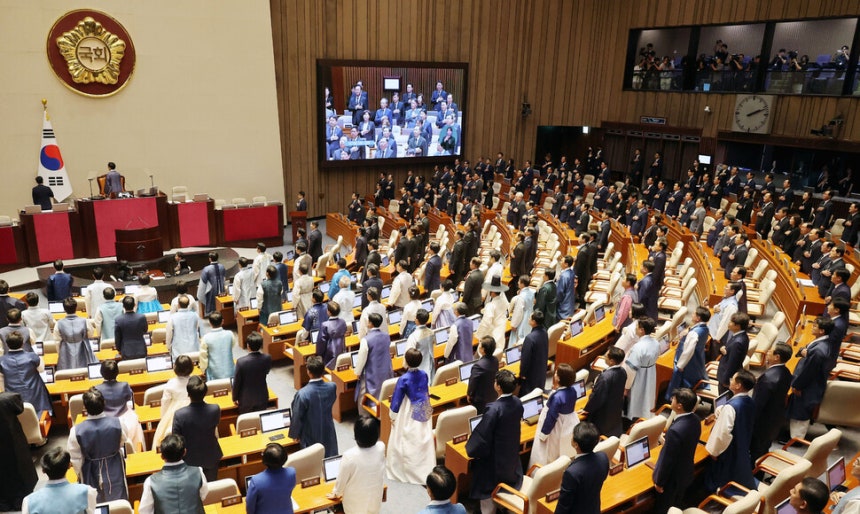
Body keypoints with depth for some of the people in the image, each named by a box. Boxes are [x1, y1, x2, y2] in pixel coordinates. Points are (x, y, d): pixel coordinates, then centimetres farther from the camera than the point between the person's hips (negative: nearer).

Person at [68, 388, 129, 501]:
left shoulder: (76, 431, -25)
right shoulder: (117, 423, -24)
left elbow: (76, 459, -10)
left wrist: (79, 474, 9)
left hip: (91, 473, -1)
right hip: (114, 469, 1)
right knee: (119, 503, 22)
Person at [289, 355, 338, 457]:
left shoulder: (302, 394, -29)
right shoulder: (332, 387, -18)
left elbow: (297, 417, -17)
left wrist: (294, 434, -1)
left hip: (311, 435, -3)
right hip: (328, 432, 3)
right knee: (329, 459, 22)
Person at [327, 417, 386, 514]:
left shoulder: (349, 455, -32)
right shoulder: (381, 447, -22)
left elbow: (342, 479, -12)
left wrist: (336, 493, 4)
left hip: (355, 502, -3)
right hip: (374, 498, 3)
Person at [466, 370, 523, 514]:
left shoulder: (494, 409, -34)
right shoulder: (518, 403, -12)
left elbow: (482, 434, -27)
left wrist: (471, 448, -7)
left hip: (494, 456, -7)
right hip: (512, 452, 7)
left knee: (487, 488, 14)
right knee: (507, 479, 29)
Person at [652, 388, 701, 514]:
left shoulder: (675, 430, -38)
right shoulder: (695, 419, -12)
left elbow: (667, 459, -26)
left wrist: (659, 482, -14)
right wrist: (668, 441, 4)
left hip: (672, 478, -7)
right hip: (686, 472, 7)